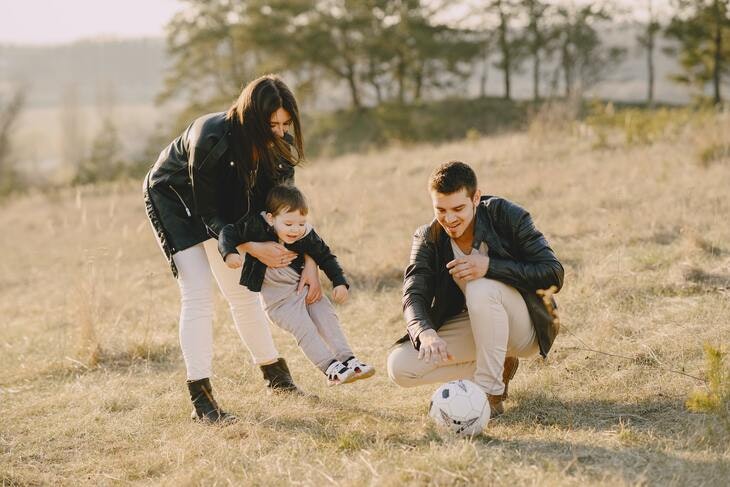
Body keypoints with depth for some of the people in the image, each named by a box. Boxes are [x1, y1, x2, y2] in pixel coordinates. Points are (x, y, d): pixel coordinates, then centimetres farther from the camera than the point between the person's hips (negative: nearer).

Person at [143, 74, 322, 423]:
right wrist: (254, 249, -32)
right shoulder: (210, 139, -38)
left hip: (223, 200, 6)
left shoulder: (279, 144, -20)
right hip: (173, 198, -6)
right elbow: (207, 214, -29)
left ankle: (274, 373, 25)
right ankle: (201, 399, -17)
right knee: (197, 293, -17)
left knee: (242, 290, 9)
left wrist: (310, 262, -17)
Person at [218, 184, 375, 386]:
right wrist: (229, 253, -35)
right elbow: (229, 232, -16)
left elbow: (325, 257, 5)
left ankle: (348, 361, -1)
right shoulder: (257, 228, -18)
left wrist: (339, 282, -4)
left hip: (304, 288, 5)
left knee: (328, 319, -4)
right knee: (304, 329, -17)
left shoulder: (307, 237, -8)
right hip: (278, 299, -5)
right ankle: (331, 369, -20)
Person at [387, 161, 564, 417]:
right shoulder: (428, 238, -10)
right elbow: (413, 296, -21)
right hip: (473, 327, 5)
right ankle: (499, 367, 1)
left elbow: (553, 274, -23)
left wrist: (490, 266, -35)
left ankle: (491, 393, -24)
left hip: (526, 328, -4)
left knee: (482, 288, -36)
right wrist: (426, 333, -44)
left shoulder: (507, 216, -19)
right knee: (399, 367, -14)